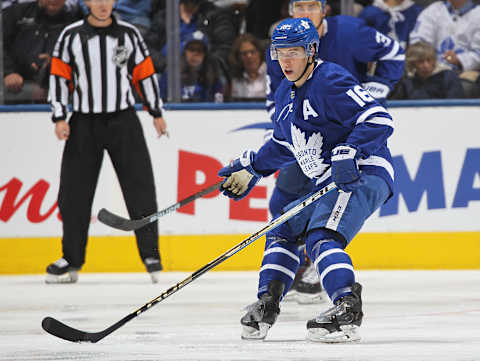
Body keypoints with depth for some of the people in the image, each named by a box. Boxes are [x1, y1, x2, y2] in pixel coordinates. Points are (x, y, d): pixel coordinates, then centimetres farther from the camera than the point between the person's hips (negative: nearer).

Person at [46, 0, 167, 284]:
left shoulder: (129, 34, 4)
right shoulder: (71, 36, 2)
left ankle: (150, 254, 1)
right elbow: (60, 76, 2)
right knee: (74, 193, 1)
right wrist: (60, 117, -5)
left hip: (124, 122, 0)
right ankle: (71, 260, 11)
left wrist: (157, 112, 10)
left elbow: (145, 74, 10)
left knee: (140, 187, -6)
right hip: (84, 123, 0)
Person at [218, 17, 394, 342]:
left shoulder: (331, 81, -14)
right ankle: (266, 306, 17)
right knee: (283, 231, 14)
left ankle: (348, 310, -39)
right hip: (328, 184, 10)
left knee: (321, 237, -27)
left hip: (363, 175, -10)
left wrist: (349, 154, -33)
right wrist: (250, 169, 30)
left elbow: (378, 119, -23)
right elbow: (283, 145, 33)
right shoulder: (286, 95, 16)